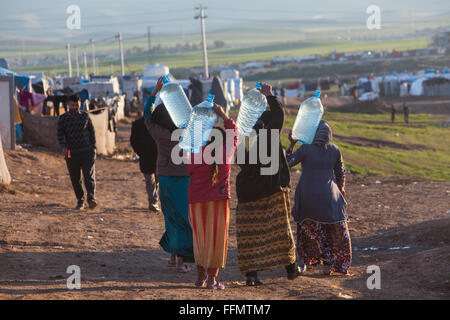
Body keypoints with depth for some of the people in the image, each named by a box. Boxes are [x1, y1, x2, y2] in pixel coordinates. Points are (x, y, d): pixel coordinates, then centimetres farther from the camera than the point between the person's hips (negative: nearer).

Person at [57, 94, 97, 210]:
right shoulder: (63, 119, 2)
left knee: (89, 176, -14)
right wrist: (63, 146, -20)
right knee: (75, 179, 6)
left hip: (87, 152, -1)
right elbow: (60, 135, -2)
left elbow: (92, 131, 14)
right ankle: (80, 201, 18)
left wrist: (93, 147, 8)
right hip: (71, 153, 1)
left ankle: (91, 198, -24)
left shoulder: (85, 116, 6)